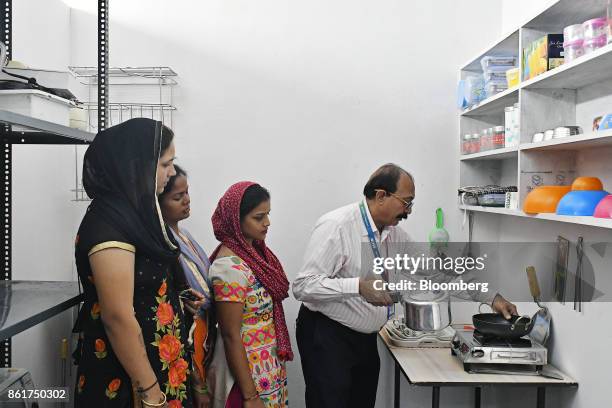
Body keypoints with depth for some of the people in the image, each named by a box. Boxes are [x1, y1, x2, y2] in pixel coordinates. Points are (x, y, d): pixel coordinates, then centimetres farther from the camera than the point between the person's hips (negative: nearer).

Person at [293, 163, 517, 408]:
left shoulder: (394, 234, 2)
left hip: (366, 339, 7)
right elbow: (303, 286, -23)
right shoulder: (336, 227, -20)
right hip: (327, 338, -7)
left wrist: (491, 298, 5)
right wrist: (359, 287, -34)